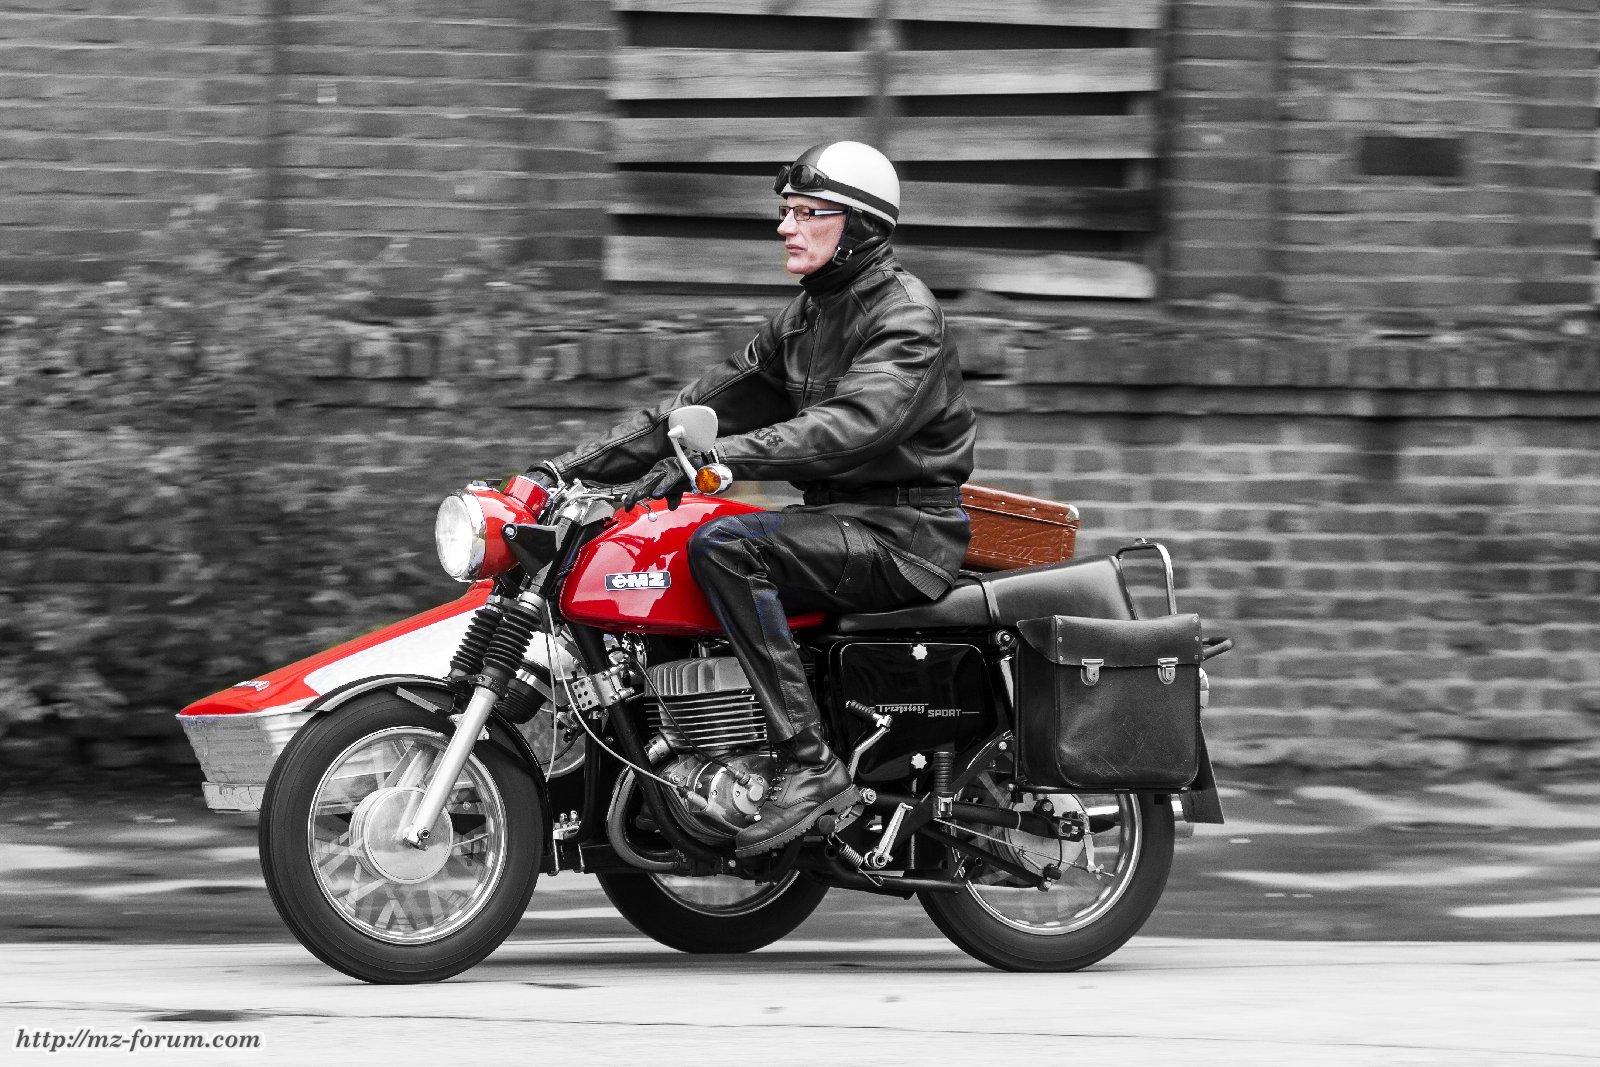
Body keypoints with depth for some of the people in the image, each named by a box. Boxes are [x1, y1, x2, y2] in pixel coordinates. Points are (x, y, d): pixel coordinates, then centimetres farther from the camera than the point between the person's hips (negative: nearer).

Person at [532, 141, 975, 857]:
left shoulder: (905, 315, -12)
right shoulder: (804, 319, 16)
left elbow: (850, 425, -29)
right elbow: (708, 402, 15)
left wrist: (712, 459, -38)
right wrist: (574, 467, 6)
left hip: (906, 530, -10)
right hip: (841, 516, 10)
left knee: (721, 548, -30)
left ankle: (810, 765, -33)